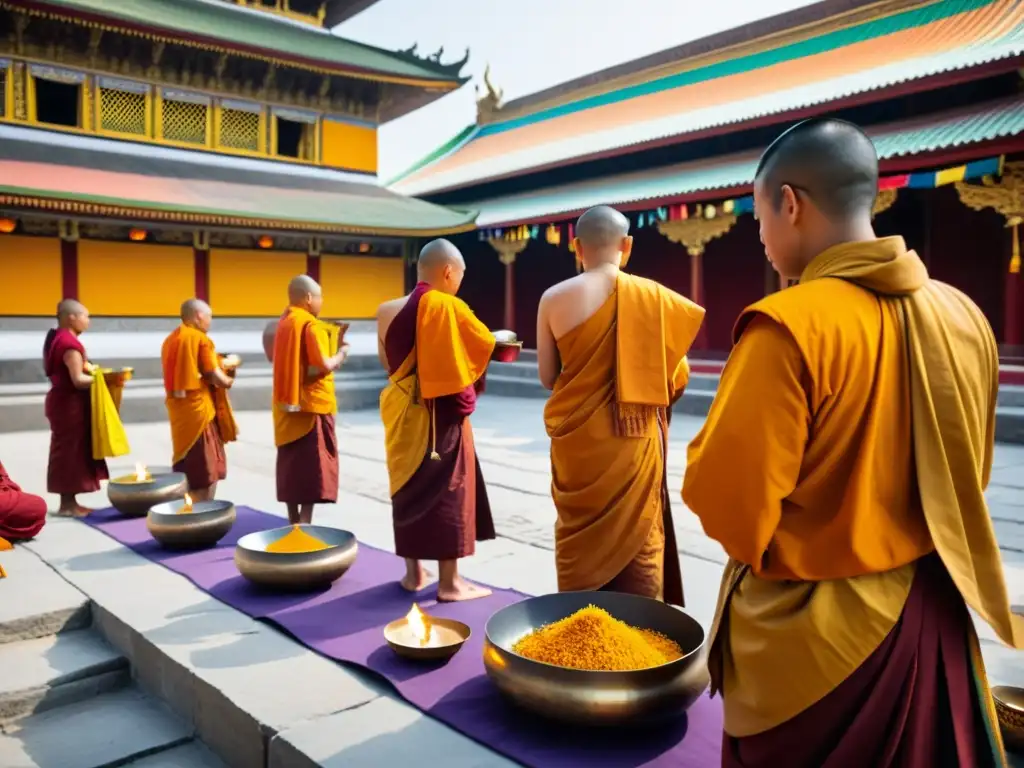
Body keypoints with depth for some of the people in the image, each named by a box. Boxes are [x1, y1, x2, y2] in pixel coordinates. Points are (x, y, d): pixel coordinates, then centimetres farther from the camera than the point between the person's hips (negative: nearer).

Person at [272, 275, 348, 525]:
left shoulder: (283, 323, 12)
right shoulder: (312, 325, -13)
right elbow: (323, 365, -22)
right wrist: (341, 354, -4)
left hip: (288, 404, 8)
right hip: (312, 404, -8)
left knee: (291, 464, 12)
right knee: (312, 466, -5)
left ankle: (294, 522, 20)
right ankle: (305, 525, -6)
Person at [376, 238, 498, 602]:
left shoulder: (387, 311, 4)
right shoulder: (448, 307, -14)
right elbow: (487, 344, -7)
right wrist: (505, 338, 14)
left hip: (402, 411, 6)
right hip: (440, 415, -6)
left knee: (409, 486, 15)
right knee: (446, 490, 2)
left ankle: (414, 572, 25)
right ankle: (449, 581, 8)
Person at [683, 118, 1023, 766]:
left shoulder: (790, 325, -23)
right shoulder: (965, 316, -3)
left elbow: (725, 502, -21)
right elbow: (968, 478, 8)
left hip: (818, 631, -5)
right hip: (936, 620, 6)